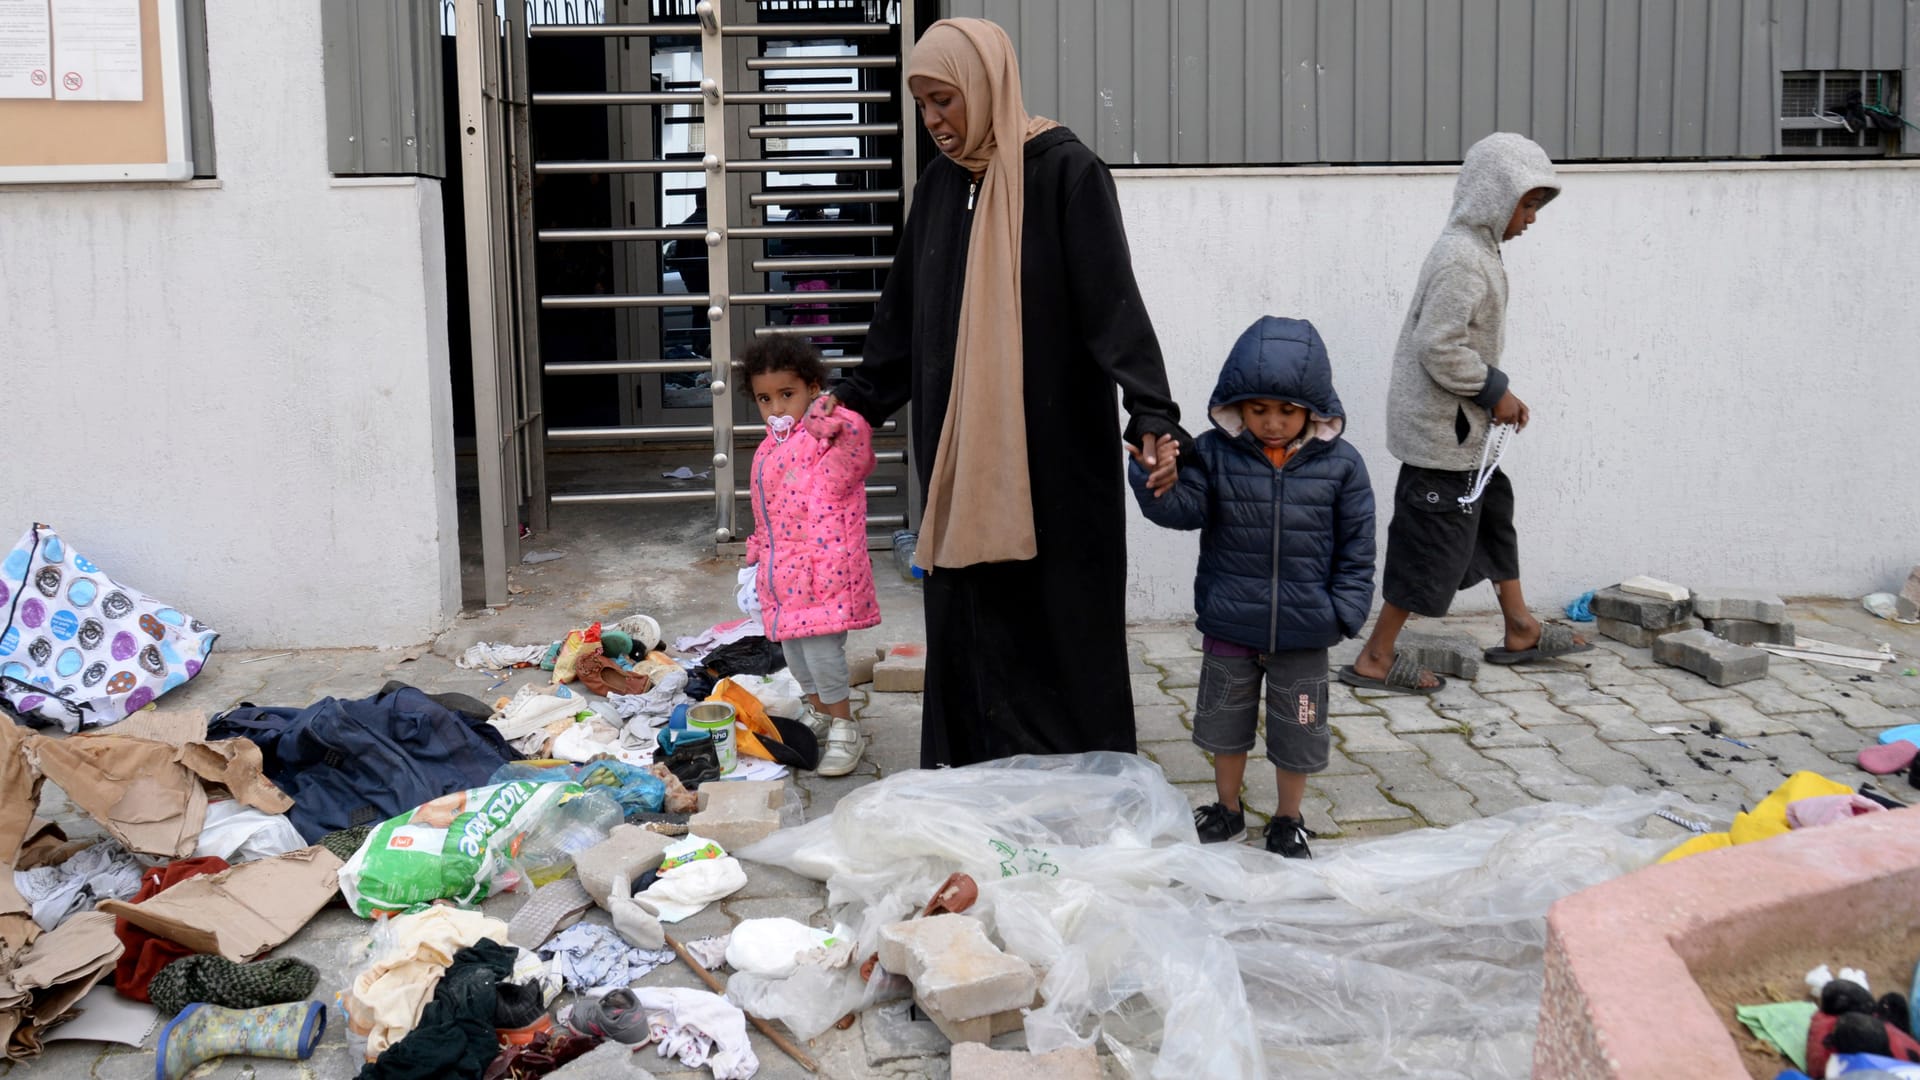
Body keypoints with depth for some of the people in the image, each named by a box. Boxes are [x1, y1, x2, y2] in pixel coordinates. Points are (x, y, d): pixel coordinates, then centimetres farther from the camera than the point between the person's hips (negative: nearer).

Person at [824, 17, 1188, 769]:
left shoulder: (1065, 171, -9)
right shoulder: (942, 181, 10)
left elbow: (1113, 297, -16)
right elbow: (904, 308, 18)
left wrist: (1151, 413, -26)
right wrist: (861, 398, 22)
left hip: (1053, 445, -6)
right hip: (959, 444, 6)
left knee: (1058, 614, 1)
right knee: (968, 613, 8)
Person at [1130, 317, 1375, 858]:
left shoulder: (1340, 463, -7)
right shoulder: (1214, 454, -7)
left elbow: (1356, 546, -2)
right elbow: (1182, 509, -13)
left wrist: (1345, 610, -8)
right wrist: (1153, 476, -32)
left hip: (1302, 633, -1)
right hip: (1230, 625, 1)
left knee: (1297, 732, 12)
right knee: (1225, 721, 18)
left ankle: (1287, 820, 33)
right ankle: (1227, 809, 39)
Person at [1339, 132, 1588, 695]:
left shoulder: (1473, 249, 11)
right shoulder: (1464, 260, -22)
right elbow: (1441, 348, -28)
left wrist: (1497, 392, 12)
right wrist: (1495, 391, -17)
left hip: (1460, 426, 11)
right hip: (1443, 430, -11)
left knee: (1493, 510, 21)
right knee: (1433, 542, -4)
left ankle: (1520, 631, 35)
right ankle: (1375, 659, 5)